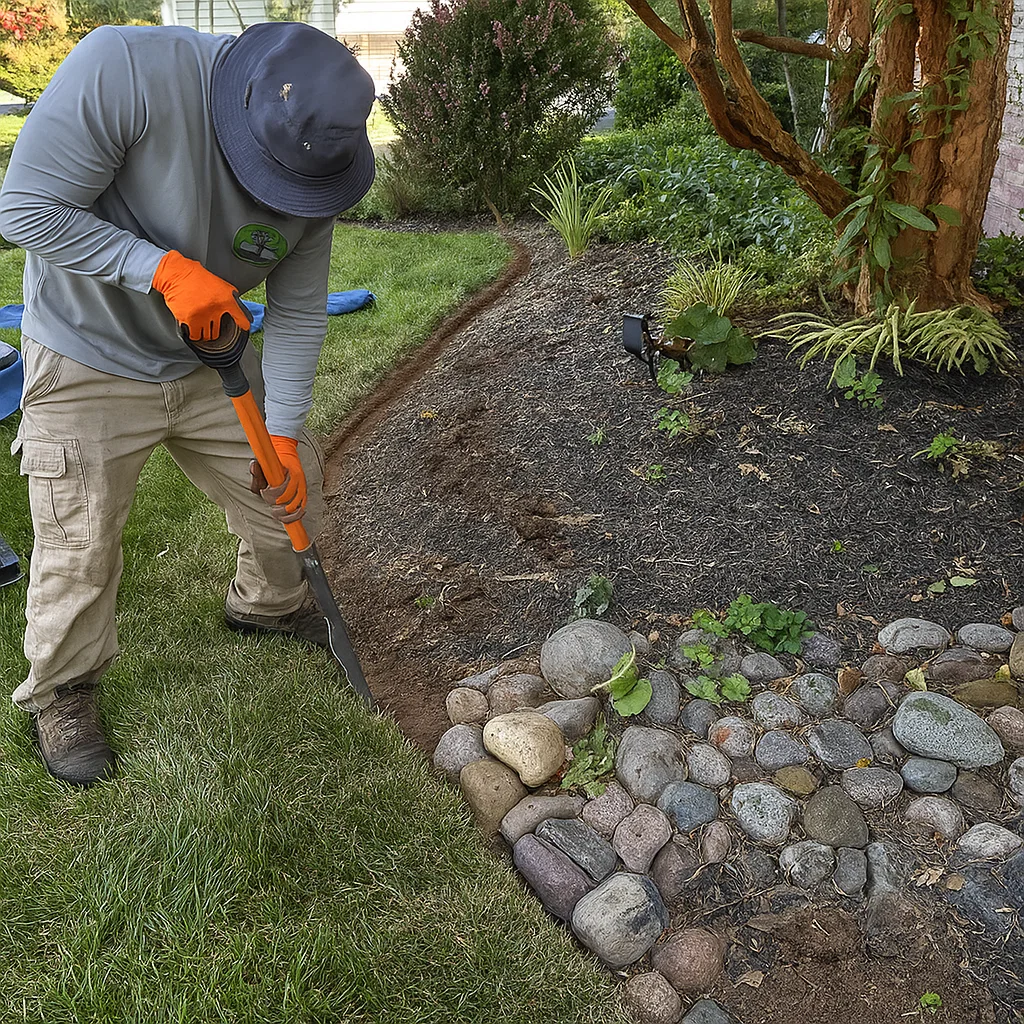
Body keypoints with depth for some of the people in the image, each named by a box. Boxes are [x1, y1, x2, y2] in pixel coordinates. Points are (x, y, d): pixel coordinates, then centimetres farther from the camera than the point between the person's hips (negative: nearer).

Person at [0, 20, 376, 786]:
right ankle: (61, 691, 26)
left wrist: (284, 434, -9)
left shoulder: (315, 162, -15)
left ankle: (269, 603, 42)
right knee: (79, 548, -1)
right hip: (89, 366, -4)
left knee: (289, 483, 12)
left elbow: (299, 314, -7)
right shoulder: (123, 69, -31)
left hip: (212, 361, 5)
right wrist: (165, 269, -33)